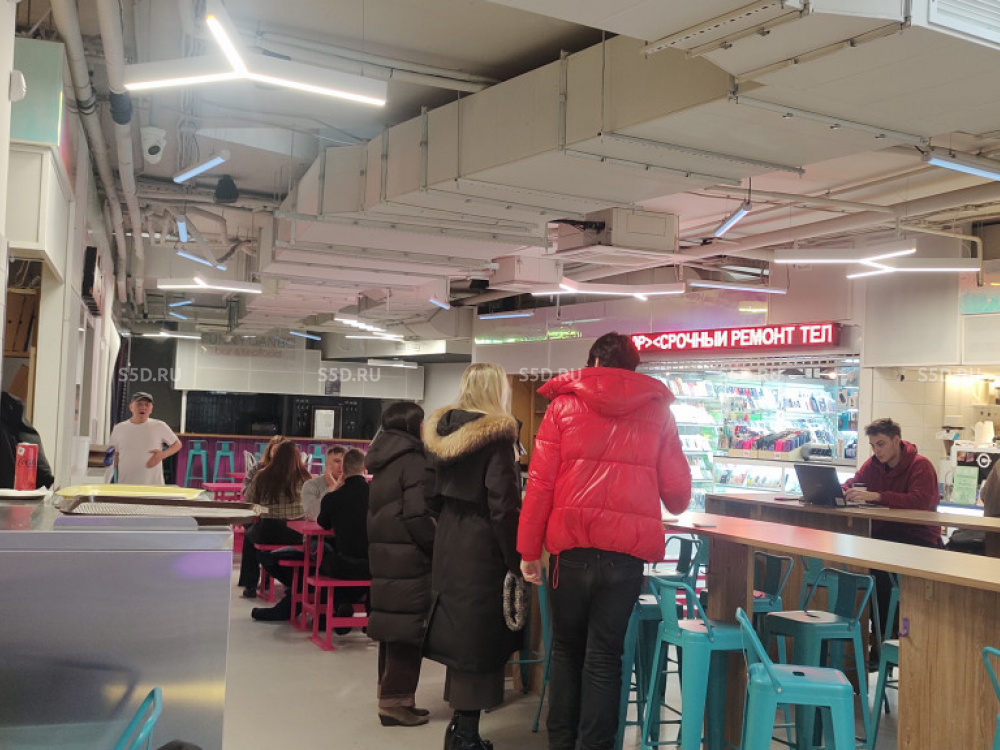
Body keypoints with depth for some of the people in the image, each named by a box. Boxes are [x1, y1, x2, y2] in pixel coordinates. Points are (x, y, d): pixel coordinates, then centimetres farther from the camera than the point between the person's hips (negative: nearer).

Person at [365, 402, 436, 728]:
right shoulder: (413, 461, -13)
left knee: (392, 627, 14)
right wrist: (436, 547, -9)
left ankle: (390, 698, 21)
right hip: (407, 556, -9)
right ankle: (396, 701, 2)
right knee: (407, 628, -2)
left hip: (383, 553, 9)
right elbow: (417, 514, -20)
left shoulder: (383, 461, 14)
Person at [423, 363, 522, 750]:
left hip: (448, 545, 8)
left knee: (459, 633, 15)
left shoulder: (442, 431, 9)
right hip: (482, 549, -8)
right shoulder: (496, 436, -15)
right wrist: (516, 561, -14)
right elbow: (503, 505, -18)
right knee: (478, 639, 1)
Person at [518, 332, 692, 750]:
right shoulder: (657, 410, 8)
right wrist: (674, 507, 31)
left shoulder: (564, 404, 5)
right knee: (604, 654, 8)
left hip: (573, 545, 0)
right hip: (629, 548, 0)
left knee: (567, 648, 16)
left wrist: (529, 550, 4)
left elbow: (540, 481, -1)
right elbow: (677, 490, 8)